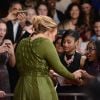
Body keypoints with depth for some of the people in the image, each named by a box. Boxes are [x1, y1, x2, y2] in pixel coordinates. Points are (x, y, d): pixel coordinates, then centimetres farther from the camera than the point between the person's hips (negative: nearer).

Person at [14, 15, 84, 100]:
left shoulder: (22, 43, 11)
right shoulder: (45, 42, -9)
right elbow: (58, 67, -8)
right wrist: (73, 76, 10)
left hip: (22, 87, 7)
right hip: (41, 87, -6)